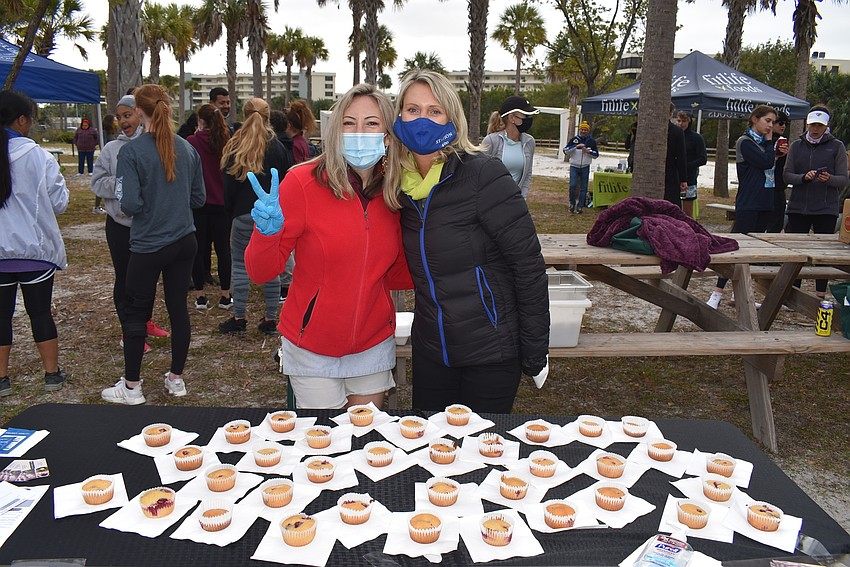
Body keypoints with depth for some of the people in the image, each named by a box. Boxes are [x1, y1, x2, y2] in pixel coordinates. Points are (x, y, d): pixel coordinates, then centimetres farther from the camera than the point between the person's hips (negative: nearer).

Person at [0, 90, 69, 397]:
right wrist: (58, 178, 10)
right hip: (35, 250, -2)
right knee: (40, 312, 10)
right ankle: (52, 374, 20)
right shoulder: (38, 157, -12)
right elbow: (59, 203, -6)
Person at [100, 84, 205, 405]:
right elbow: (199, 198, 7)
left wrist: (148, 204, 3)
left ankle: (131, 387, 19)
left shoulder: (131, 152, -14)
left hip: (148, 245, -5)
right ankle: (176, 378, 24)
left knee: (135, 313, 9)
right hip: (184, 242, 5)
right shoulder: (187, 149, 1)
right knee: (178, 306, 13)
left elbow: (130, 204, -18)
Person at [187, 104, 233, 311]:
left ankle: (200, 295, 12)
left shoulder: (192, 142, -10)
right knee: (223, 247, 8)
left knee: (199, 248, 7)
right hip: (222, 202, 2)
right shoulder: (227, 142, -2)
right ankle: (225, 295, 12)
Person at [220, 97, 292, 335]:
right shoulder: (277, 146, 2)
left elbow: (229, 185, -2)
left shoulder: (235, 147, -4)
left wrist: (230, 210, 12)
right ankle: (270, 319, 11)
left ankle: (239, 318, 10)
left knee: (240, 263, 7)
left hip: (244, 213, -2)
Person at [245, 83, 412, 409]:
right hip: (312, 349, -3)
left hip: (374, 345, 4)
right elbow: (261, 272, -13)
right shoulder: (303, 182, -15)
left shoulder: (393, 193, -2)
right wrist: (267, 232, -32)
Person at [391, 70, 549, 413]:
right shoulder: (400, 183, 1)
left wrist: (535, 349, -13)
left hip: (491, 351, -5)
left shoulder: (483, 175, -16)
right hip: (429, 350, 5)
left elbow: (528, 261, -15)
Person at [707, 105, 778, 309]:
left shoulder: (764, 143, 16)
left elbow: (773, 170, 16)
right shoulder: (745, 142, -6)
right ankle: (718, 292, -8)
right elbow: (766, 162, -17)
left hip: (765, 203, 8)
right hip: (748, 203, -8)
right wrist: (769, 142, -2)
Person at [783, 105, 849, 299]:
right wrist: (804, 177, -16)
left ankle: (820, 296, 11)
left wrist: (829, 179, -22)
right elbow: (787, 175, 4)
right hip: (798, 207, 2)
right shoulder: (796, 145, 9)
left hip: (826, 209, -2)